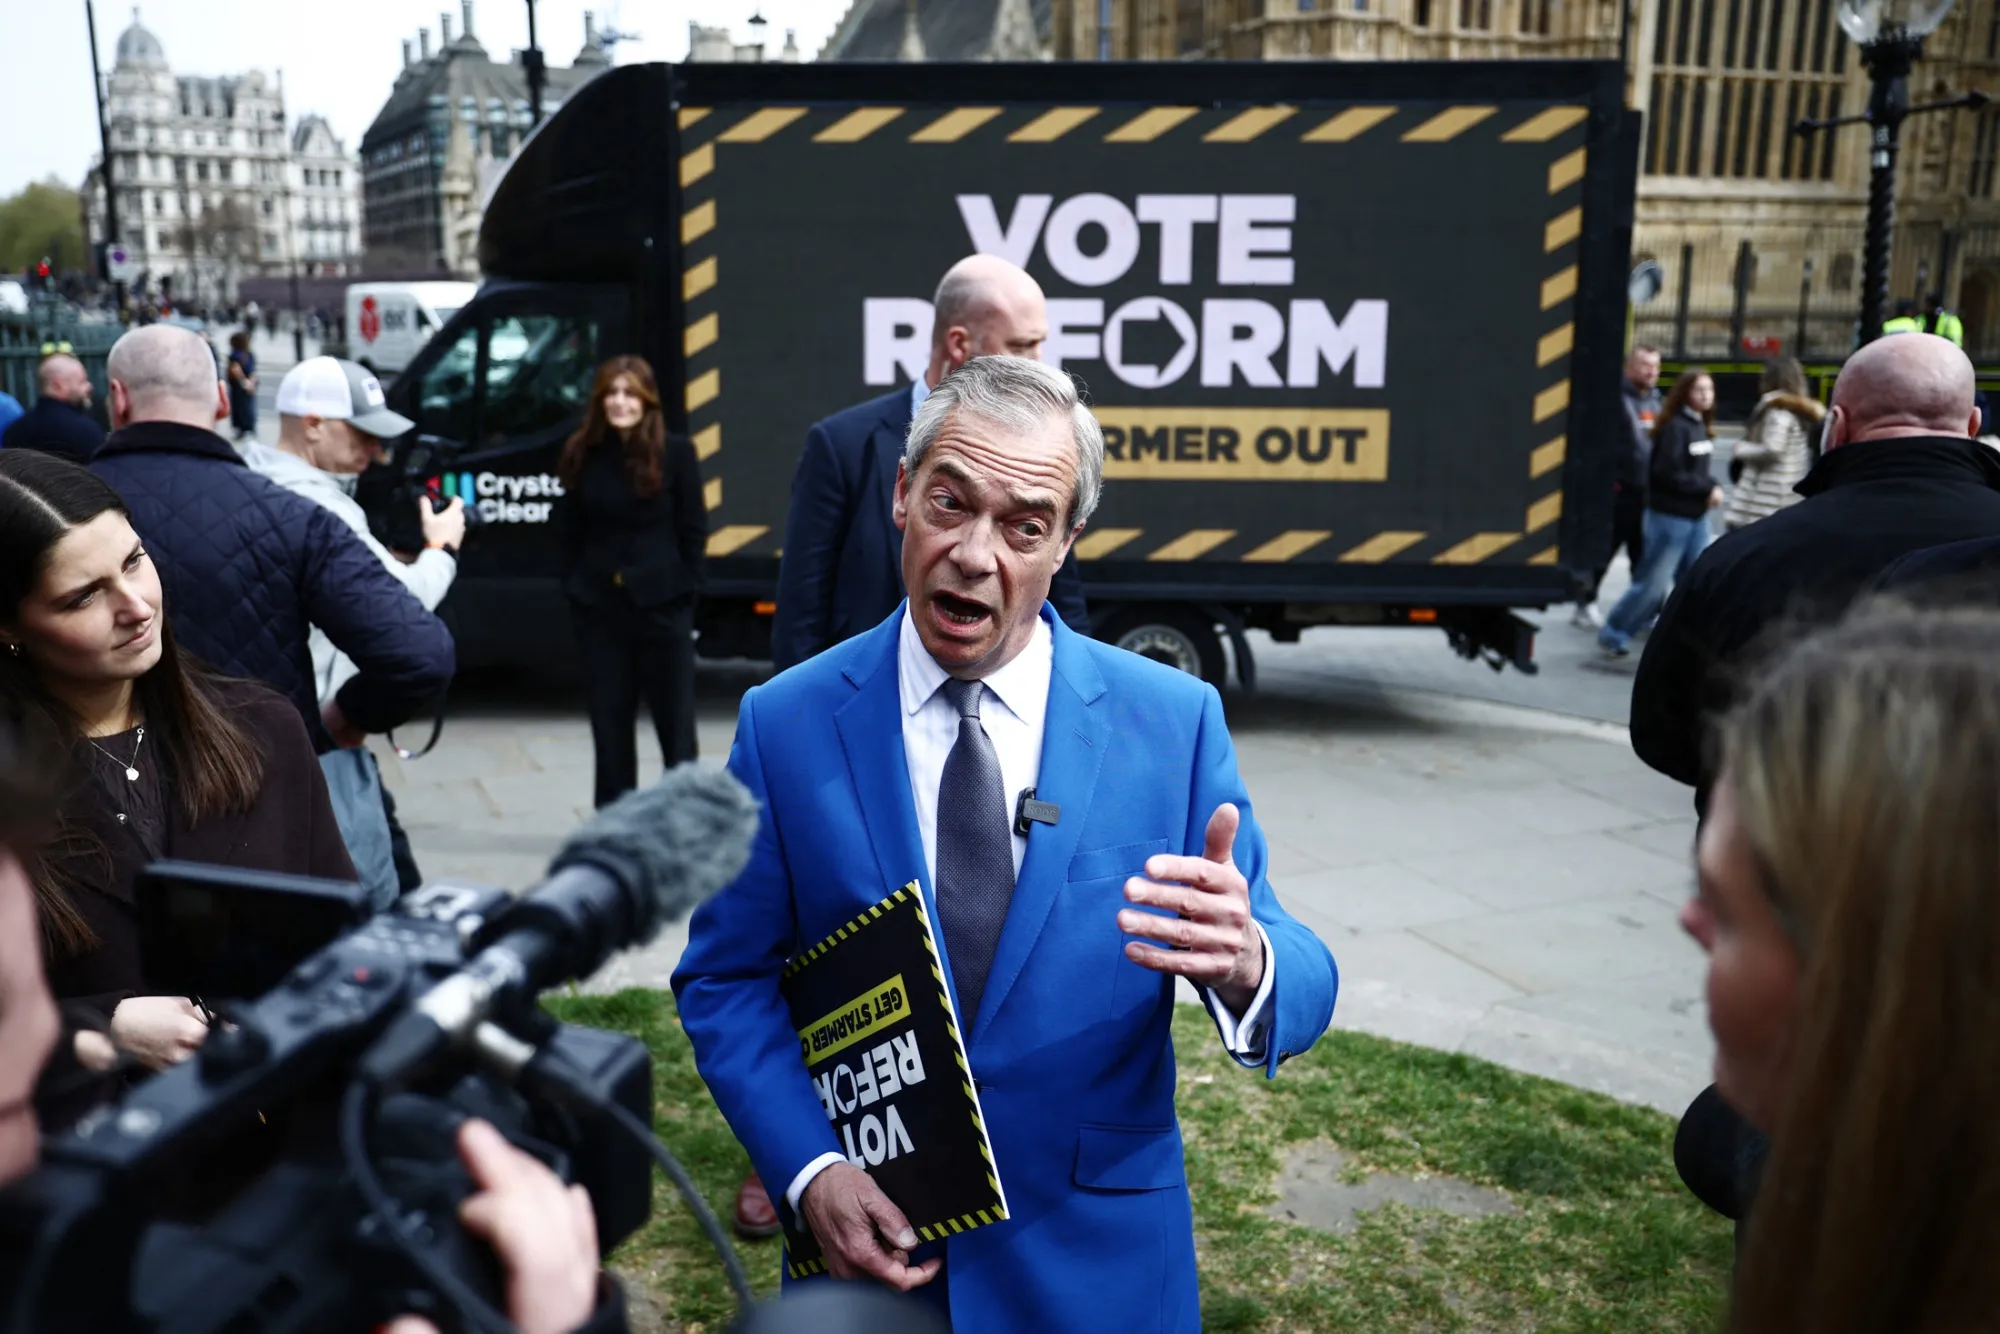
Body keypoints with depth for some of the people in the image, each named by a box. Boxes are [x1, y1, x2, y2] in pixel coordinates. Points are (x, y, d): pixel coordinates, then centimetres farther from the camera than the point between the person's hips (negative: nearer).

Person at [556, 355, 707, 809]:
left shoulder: (675, 452, -4)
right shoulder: (582, 455, 5)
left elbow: (694, 530, -2)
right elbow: (572, 533, 9)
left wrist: (685, 591, -6)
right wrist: (573, 590, 4)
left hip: (662, 604, -3)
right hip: (599, 607, 3)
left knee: (675, 718, 4)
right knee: (609, 720, 10)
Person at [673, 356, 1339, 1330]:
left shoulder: (1173, 721, -9)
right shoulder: (785, 724, -8)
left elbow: (1300, 983, -9)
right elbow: (724, 980, -3)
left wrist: (1245, 964, -32)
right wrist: (808, 1169, -17)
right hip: (868, 1243, 0)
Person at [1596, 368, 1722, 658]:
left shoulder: (1701, 426, 9)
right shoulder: (1675, 427, -16)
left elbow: (1699, 469, 15)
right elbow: (1669, 474, -22)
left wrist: (1712, 487, -5)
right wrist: (1708, 488, -17)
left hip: (1697, 517, 8)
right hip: (1671, 516, -8)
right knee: (1653, 584, -3)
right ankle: (1613, 635, 11)